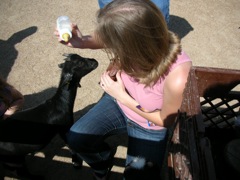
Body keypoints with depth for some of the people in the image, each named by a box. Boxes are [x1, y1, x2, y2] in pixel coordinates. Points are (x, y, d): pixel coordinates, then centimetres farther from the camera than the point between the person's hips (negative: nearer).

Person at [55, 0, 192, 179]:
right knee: (76, 138, -6)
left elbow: (165, 120, -19)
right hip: (120, 102, 4)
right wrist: (82, 42, -22)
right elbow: (102, 40, -1)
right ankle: (104, 160, 27)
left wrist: (122, 97, -23)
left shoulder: (177, 78, -41)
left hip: (149, 127, -3)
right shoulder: (132, 38, -27)